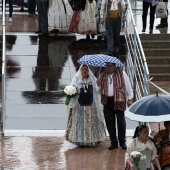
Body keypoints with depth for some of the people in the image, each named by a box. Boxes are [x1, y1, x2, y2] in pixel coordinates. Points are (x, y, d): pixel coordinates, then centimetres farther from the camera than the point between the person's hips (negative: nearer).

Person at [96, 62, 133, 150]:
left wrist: (130, 98, 2)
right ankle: (113, 142, 14)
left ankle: (122, 142, 10)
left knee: (121, 122, -3)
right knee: (110, 123, 4)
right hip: (107, 102, 4)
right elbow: (99, 90, 20)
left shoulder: (122, 74, 3)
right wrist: (98, 84, -1)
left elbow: (128, 86, 6)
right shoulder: (103, 76, 13)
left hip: (119, 101, -3)